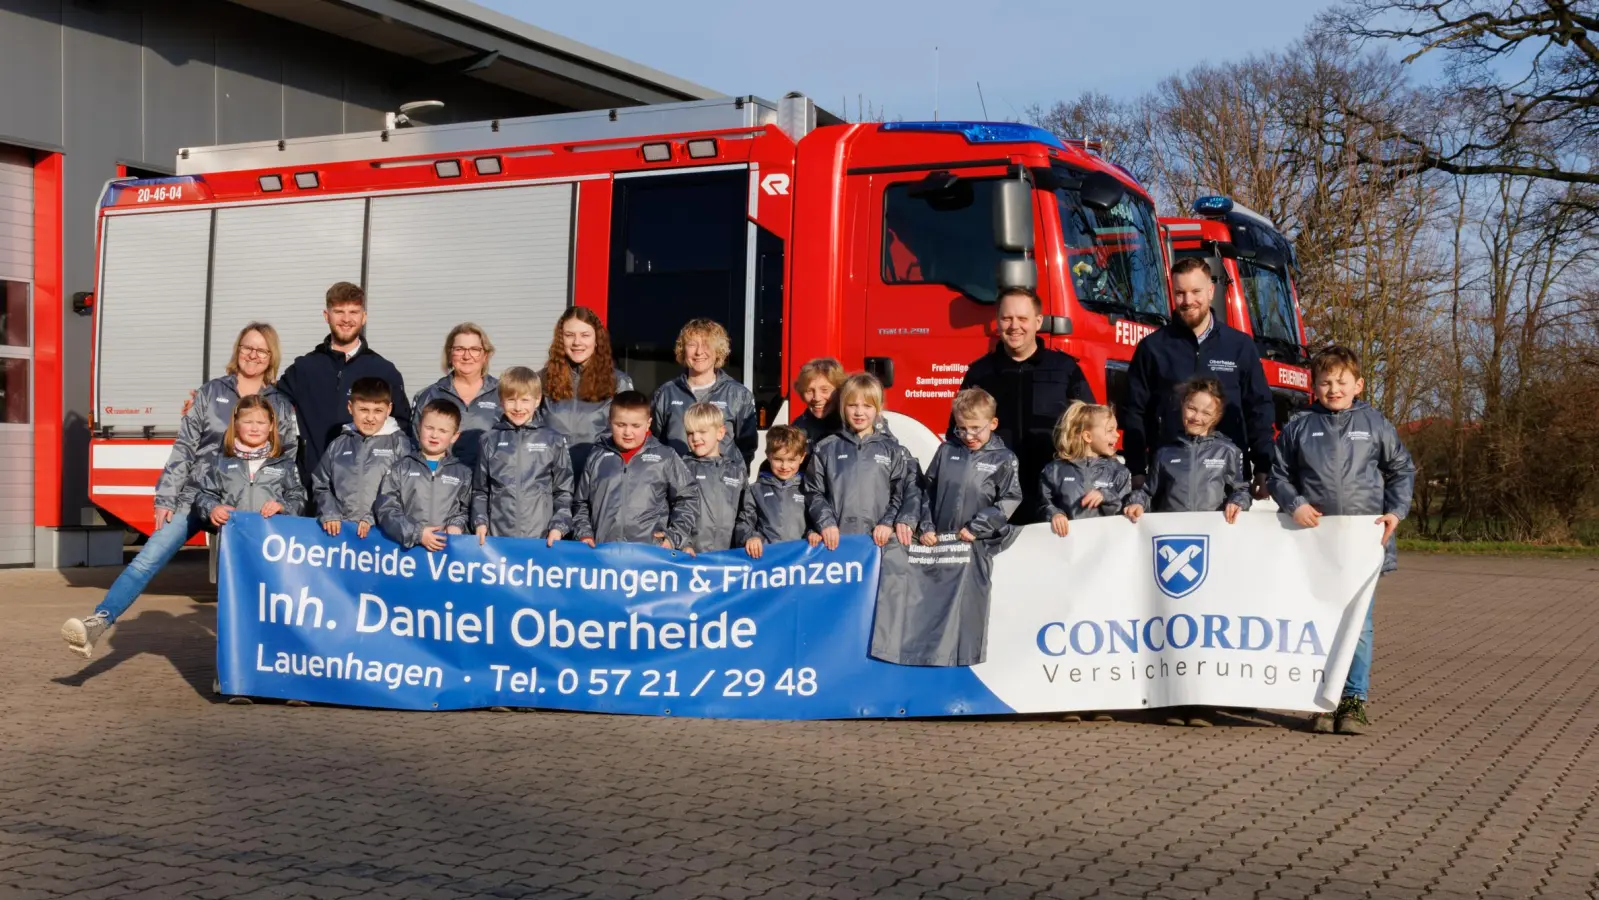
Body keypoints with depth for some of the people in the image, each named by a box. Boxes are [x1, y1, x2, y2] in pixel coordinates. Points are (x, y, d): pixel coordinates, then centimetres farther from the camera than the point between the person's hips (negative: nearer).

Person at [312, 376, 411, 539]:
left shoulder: (399, 443, 4)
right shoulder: (339, 445, 15)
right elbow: (321, 485, 17)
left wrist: (372, 518, -11)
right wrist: (329, 514, 0)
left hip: (380, 529, -3)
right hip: (340, 528, 3)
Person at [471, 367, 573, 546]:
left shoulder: (553, 441, 5)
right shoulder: (489, 441, 8)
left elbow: (563, 491, 7)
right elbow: (480, 490, 13)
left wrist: (558, 527, -4)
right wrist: (480, 522, 0)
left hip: (541, 539, -1)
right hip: (497, 538, 1)